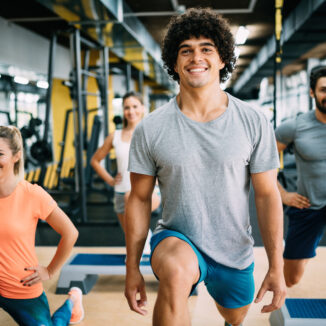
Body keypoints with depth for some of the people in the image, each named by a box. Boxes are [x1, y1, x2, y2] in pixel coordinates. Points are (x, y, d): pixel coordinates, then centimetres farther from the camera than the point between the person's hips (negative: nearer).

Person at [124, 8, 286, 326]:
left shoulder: (254, 124, -10)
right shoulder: (150, 129, -11)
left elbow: (267, 195, -6)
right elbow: (139, 199, -5)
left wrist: (276, 267, -7)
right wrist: (132, 269, -4)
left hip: (235, 252, 3)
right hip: (177, 239, -2)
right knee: (176, 273, -39)